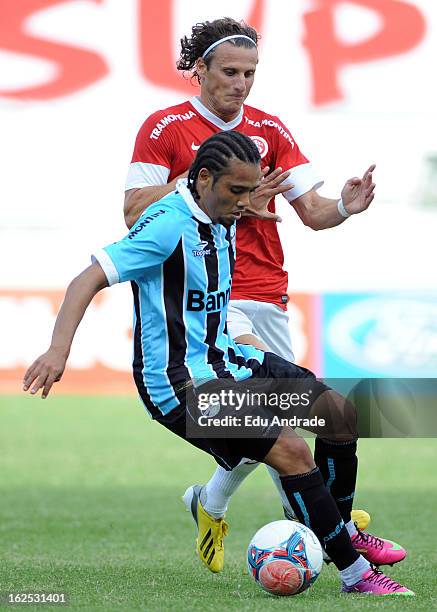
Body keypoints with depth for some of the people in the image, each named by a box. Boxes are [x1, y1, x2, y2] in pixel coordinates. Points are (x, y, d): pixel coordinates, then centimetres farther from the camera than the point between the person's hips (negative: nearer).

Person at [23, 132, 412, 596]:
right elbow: (87, 280, -26)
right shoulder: (169, 224, -21)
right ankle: (355, 573, -10)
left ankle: (341, 532, 27)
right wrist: (58, 350, -38)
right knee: (290, 451, -20)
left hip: (223, 357, 10)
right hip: (179, 382, -10)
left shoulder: (221, 220, 7)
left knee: (340, 413, 5)